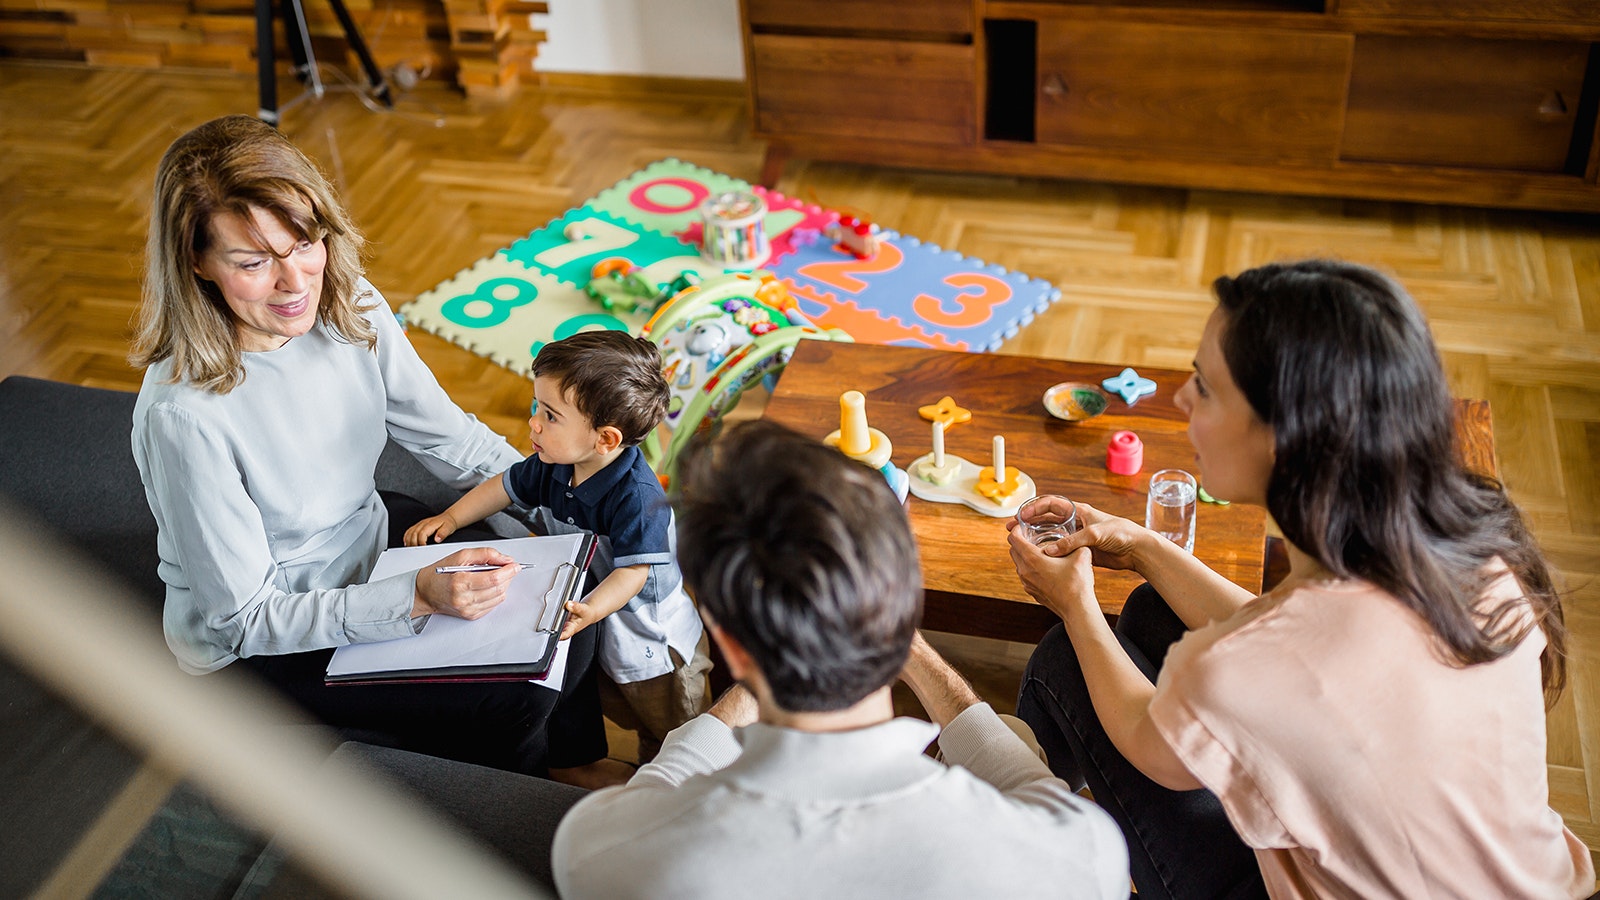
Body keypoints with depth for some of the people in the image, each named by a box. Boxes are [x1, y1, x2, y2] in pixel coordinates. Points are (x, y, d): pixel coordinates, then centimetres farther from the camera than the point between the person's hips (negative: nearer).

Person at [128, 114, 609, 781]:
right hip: (260, 645, -6)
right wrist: (416, 596, -34)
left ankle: (573, 758, 23)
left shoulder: (352, 308, -15)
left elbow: (449, 438, -1)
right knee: (514, 695, -15)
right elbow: (243, 618, -25)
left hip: (370, 533, 6)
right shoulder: (183, 414, -33)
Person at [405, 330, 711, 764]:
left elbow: (634, 570, -38)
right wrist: (450, 518, 2)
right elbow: (507, 485, 7)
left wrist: (591, 609, -52)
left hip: (650, 639, -7)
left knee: (671, 734, 15)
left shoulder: (637, 497, -36)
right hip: (588, 633, 7)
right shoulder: (552, 467, -11)